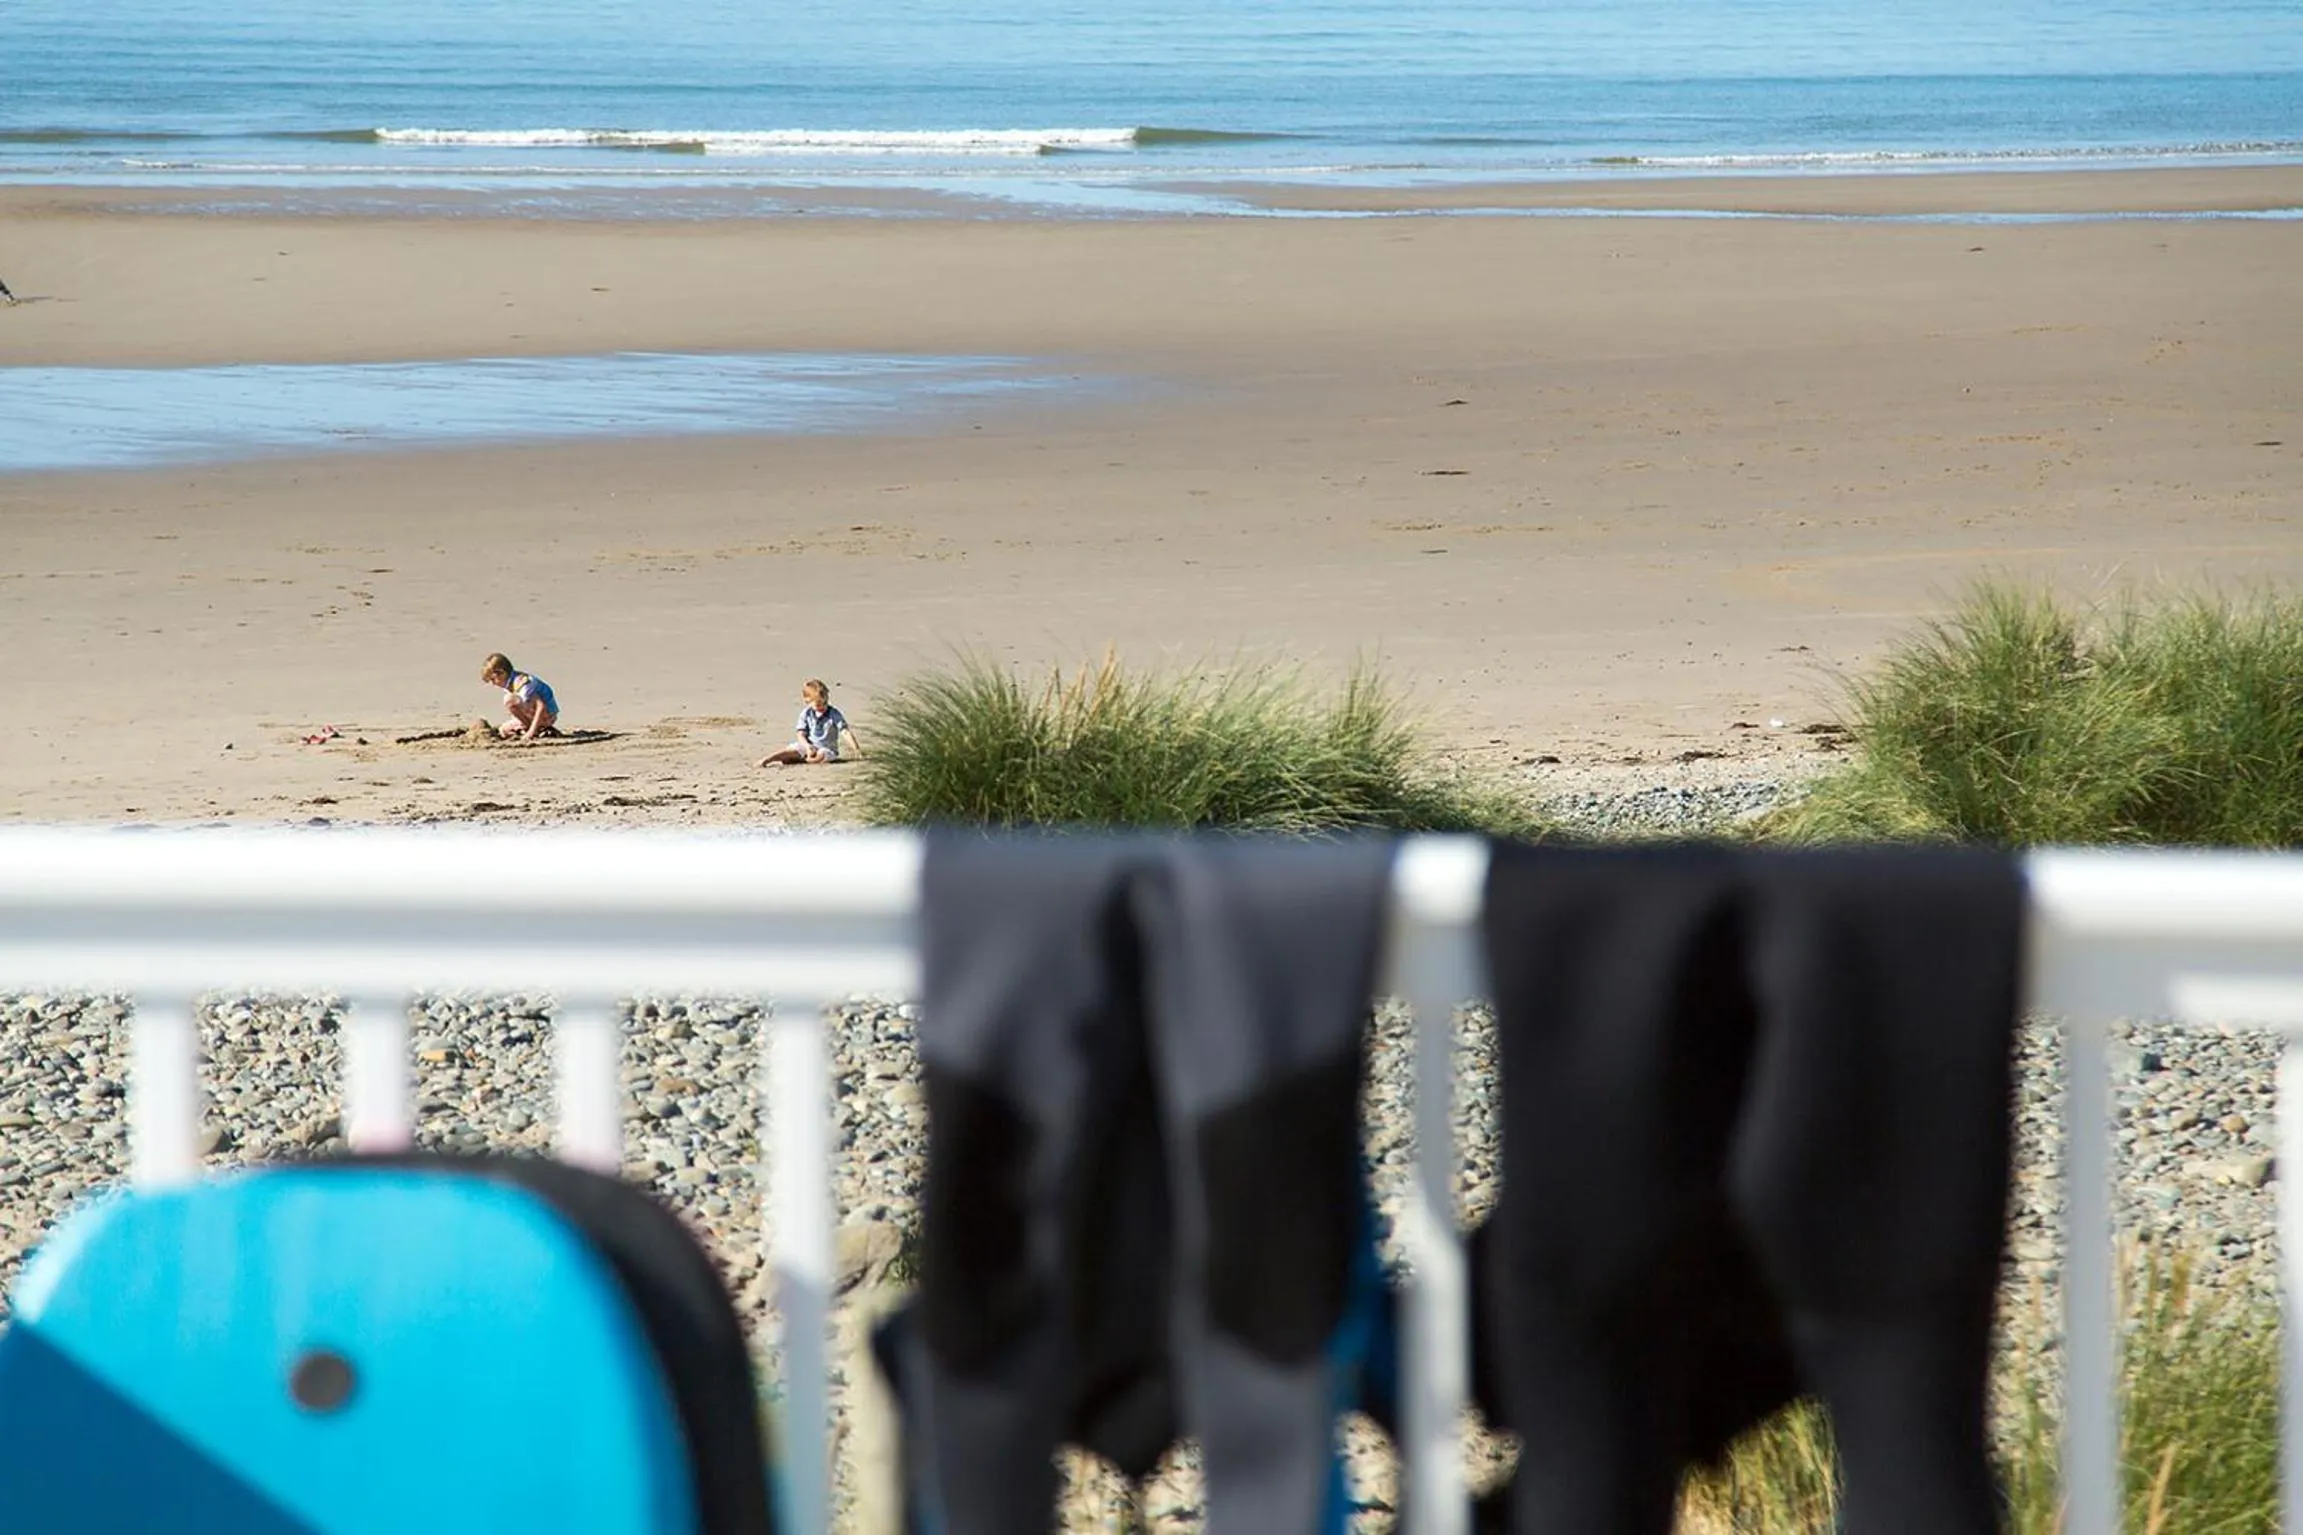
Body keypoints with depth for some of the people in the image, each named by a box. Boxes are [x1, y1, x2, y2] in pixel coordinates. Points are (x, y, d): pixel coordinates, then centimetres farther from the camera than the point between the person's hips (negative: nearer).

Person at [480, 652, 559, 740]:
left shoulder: (521, 683, -26)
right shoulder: (511, 684, 5)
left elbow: (541, 706, -31)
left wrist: (532, 731, -32)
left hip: (547, 716, -10)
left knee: (509, 700, -26)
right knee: (504, 730, 13)